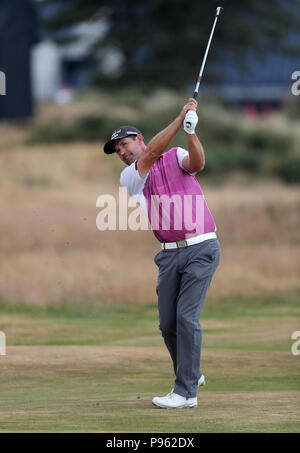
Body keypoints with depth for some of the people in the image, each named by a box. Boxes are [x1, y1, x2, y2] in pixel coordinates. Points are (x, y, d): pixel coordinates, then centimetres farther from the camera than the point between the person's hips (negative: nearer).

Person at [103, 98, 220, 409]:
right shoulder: (129, 178, 8)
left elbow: (197, 163, -15)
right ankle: (190, 375, 28)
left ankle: (186, 391, -12)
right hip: (170, 254, 4)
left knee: (186, 316, -13)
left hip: (201, 248, -4)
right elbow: (152, 154, -9)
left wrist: (190, 130, -29)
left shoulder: (176, 157, 6)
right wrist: (180, 118, -15)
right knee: (168, 324, 4)